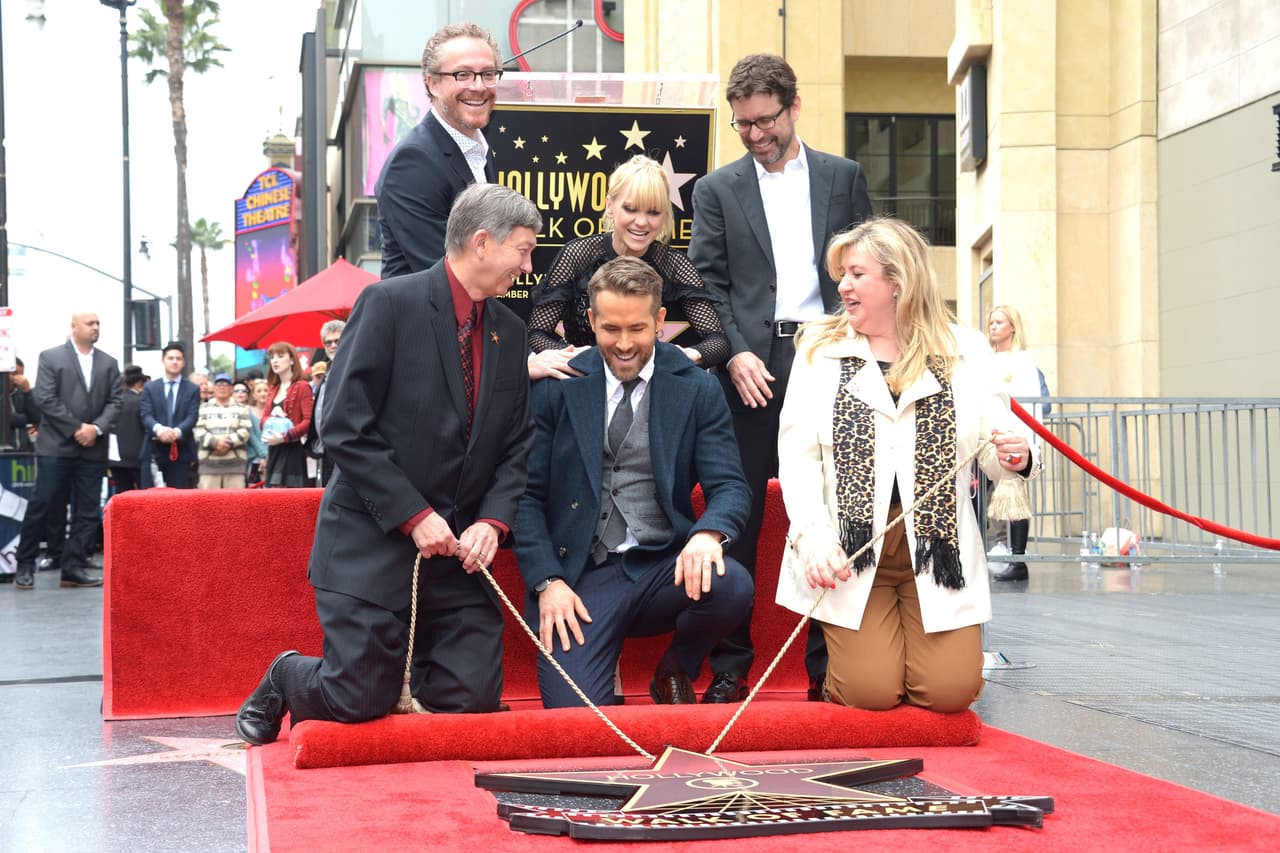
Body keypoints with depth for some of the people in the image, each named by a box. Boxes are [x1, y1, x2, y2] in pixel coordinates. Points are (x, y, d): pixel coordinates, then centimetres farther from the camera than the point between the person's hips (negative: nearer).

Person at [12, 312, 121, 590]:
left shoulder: (108, 363, 13)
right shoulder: (51, 357, 2)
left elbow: (114, 402, 7)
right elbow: (45, 399, -7)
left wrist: (97, 428, -11)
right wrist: (76, 429, -12)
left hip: (93, 449, 4)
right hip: (56, 446, -4)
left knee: (87, 512, 1)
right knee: (41, 505, -4)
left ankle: (74, 567, 6)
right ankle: (25, 566, 5)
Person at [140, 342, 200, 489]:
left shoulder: (193, 389, 10)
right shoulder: (149, 387, 11)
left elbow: (192, 417, -2)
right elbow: (146, 416, -1)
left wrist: (177, 431, -23)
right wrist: (158, 428, -25)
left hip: (181, 452, 0)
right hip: (154, 451, 0)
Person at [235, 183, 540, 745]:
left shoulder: (510, 331, 10)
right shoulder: (390, 304, -10)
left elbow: (516, 446, 13)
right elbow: (344, 429, -14)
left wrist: (493, 520, -5)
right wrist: (414, 516, -16)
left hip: (458, 550, 6)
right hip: (374, 545, -6)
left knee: (474, 700, -3)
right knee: (361, 701, -7)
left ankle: (408, 670, 29)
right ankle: (285, 681, 25)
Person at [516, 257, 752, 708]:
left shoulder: (698, 391, 5)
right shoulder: (556, 388, 4)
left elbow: (730, 486, 0)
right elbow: (528, 494, 3)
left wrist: (708, 533, -23)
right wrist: (547, 582, -10)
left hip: (662, 569, 2)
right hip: (580, 578, -2)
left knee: (732, 586, -31)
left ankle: (675, 672, 2)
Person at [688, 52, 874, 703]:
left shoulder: (843, 178, 13)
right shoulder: (717, 190, 11)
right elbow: (707, 284, 5)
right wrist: (736, 355, -9)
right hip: (751, 365, 0)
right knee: (739, 516, -1)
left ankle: (829, 664, 7)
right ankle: (729, 667, 6)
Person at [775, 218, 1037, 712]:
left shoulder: (965, 352, 6)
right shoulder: (819, 350, 6)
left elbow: (994, 456, 6)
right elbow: (797, 454, 0)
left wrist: (1015, 457, -20)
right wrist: (814, 536, -14)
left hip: (938, 545, 1)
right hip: (852, 545, 0)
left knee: (950, 691, -10)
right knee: (871, 691, -11)